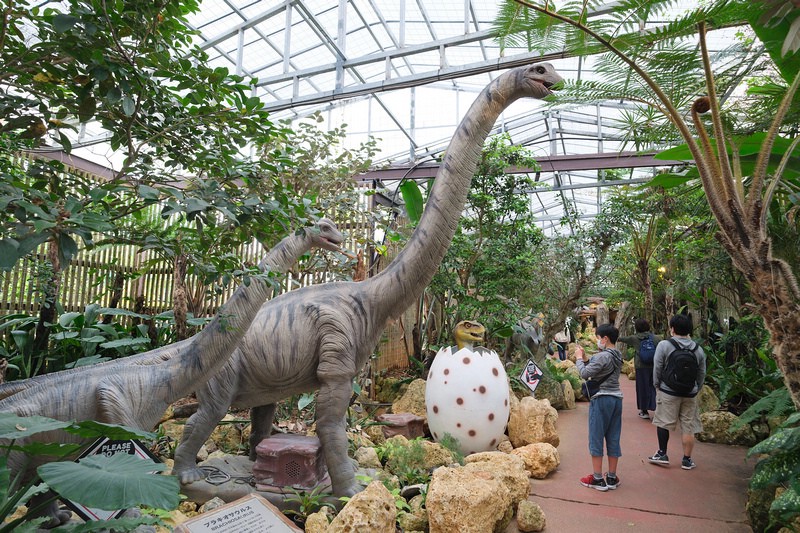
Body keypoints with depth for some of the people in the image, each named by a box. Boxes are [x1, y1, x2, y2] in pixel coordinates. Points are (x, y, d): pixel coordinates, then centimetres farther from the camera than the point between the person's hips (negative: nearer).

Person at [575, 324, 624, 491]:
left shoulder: (602, 356, -19)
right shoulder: (618, 356, 9)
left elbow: (585, 373, -16)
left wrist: (579, 358, -3)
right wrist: (585, 358, 6)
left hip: (601, 400, -8)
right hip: (616, 399, 8)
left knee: (596, 438, 2)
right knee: (613, 438, 12)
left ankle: (597, 479, 8)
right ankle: (612, 478, 21)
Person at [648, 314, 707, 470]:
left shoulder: (664, 345, -11)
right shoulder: (698, 349, 2)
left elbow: (657, 368, -8)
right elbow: (702, 374, 9)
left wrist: (657, 385, 6)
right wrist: (696, 390, 21)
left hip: (668, 392, -4)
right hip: (690, 394, 4)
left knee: (663, 422, 8)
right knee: (688, 427, 10)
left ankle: (662, 454, 15)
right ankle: (687, 460, 18)